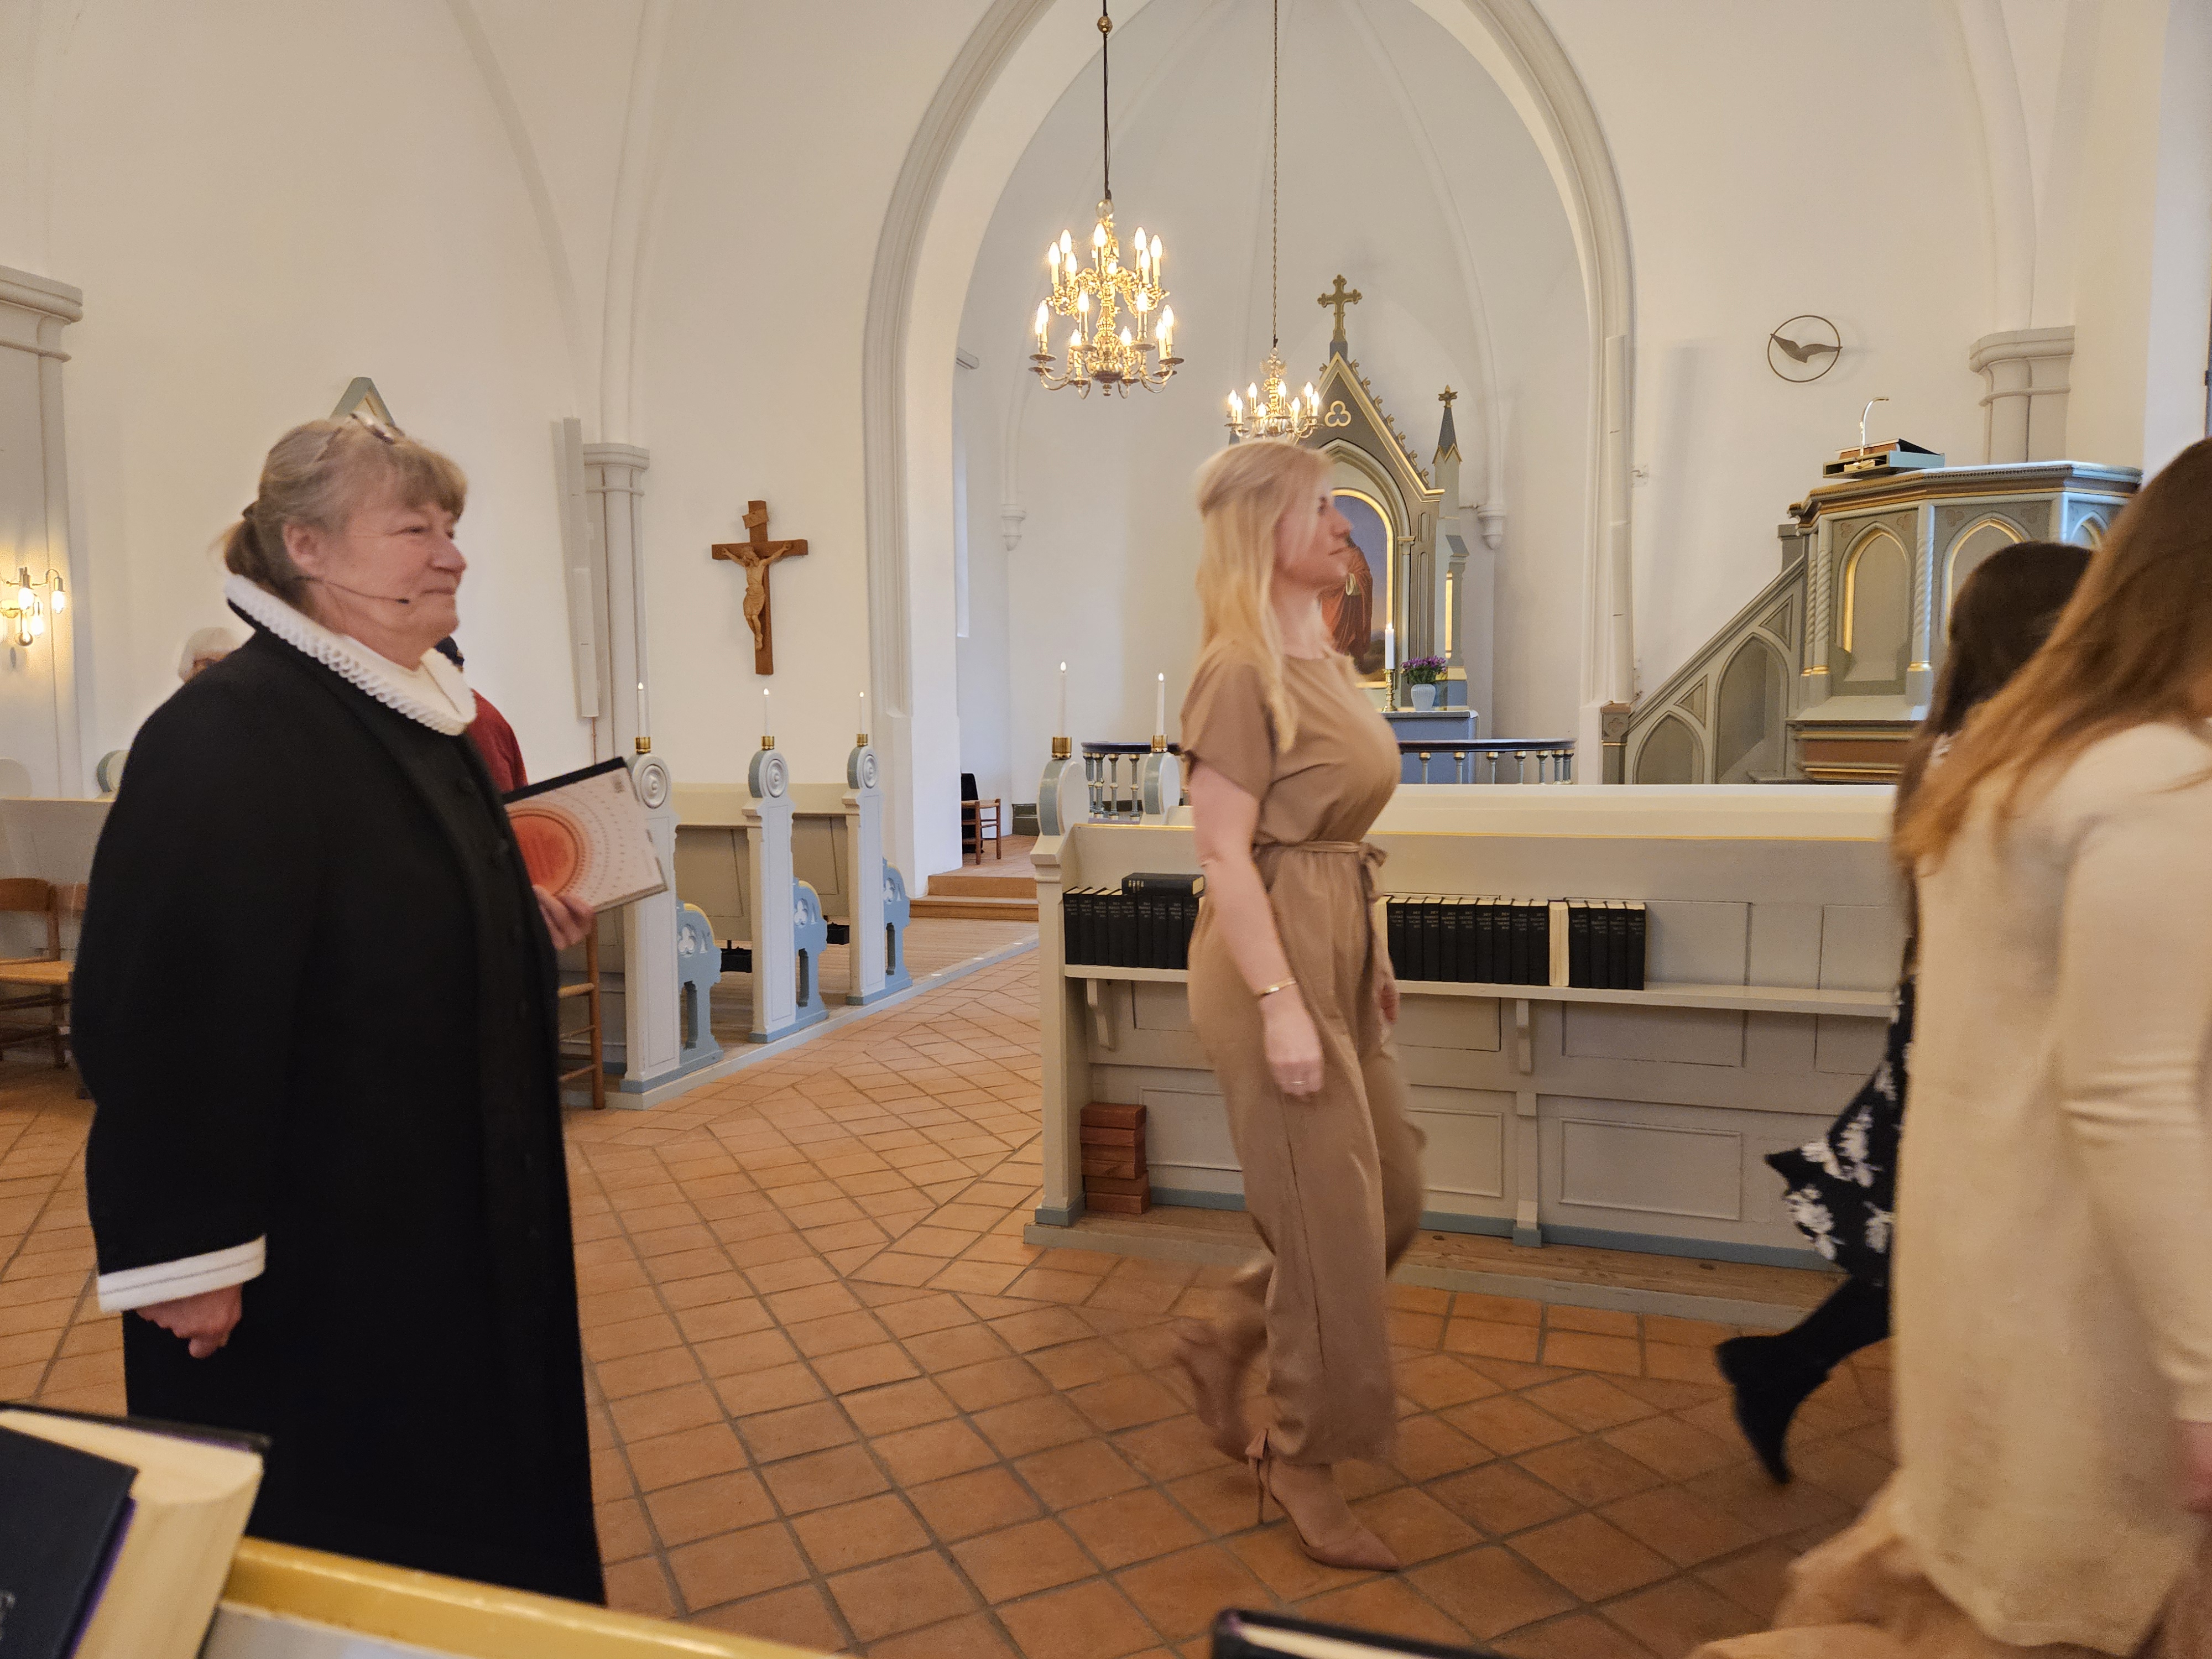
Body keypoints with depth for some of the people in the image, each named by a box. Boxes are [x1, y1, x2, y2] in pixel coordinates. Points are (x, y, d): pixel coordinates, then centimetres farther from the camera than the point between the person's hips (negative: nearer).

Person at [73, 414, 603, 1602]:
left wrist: (519, 921, 5)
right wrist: (188, 1252, -23)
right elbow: (171, 1007, -24)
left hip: (453, 1213, 9)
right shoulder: (223, 735, -20)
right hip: (313, 1249, -9)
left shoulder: (425, 720, 8)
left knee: (462, 1482, 21)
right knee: (336, 1527, 10)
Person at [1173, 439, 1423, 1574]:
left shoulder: (1321, 657, 14)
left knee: (1390, 1199, 15)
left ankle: (1226, 1344, 32)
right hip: (1274, 957, -9)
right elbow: (1226, 854, -19)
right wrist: (1279, 1004, -23)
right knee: (1330, 1218, 1)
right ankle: (1301, 1461, 22)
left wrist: (1370, 957, 17)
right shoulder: (1241, 673, -14)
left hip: (1340, 949, 9)